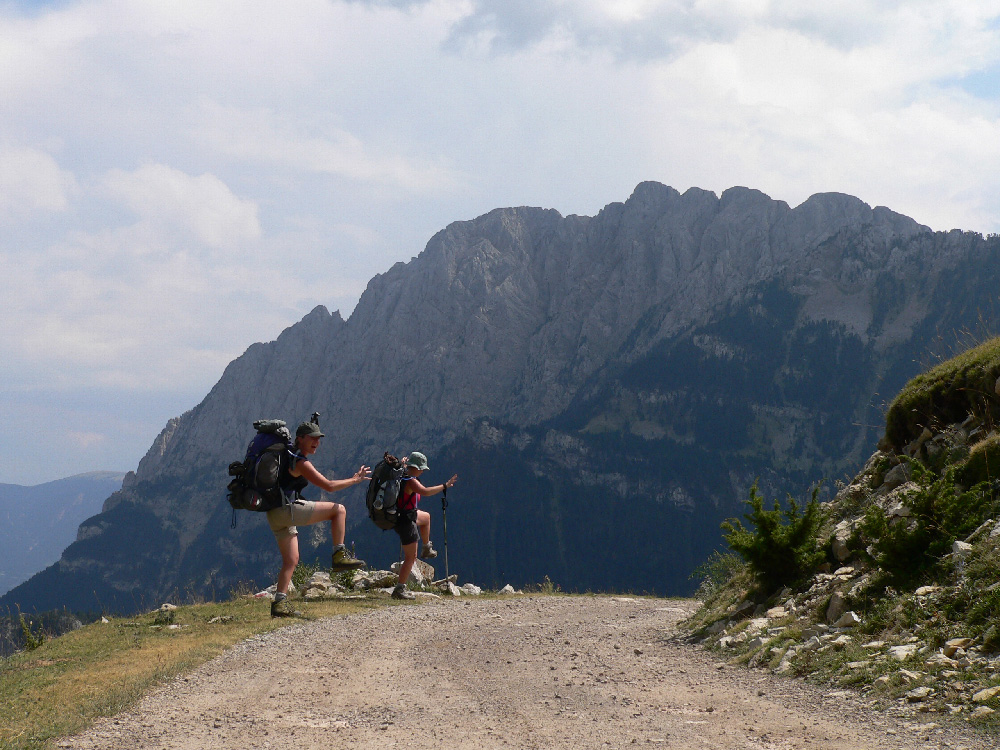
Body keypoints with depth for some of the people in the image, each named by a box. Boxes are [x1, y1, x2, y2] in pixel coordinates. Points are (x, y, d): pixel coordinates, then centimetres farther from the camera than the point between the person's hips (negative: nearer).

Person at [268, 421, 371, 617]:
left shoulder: (288, 455, 17)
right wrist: (355, 480, -3)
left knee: (291, 560, 11)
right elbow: (329, 486, -15)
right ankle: (340, 555, -3)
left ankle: (279, 604, 5)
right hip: (287, 510, -10)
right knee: (338, 510, -6)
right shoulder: (300, 463, -11)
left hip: (275, 514, 10)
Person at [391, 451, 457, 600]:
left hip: (402, 515, 10)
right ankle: (399, 590, -3)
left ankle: (427, 549, 49)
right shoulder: (411, 481, -26)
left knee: (426, 517, 37)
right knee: (410, 558, -2)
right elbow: (425, 492, -43)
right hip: (405, 522, -10)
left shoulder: (401, 477, 2)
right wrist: (445, 486, -37)